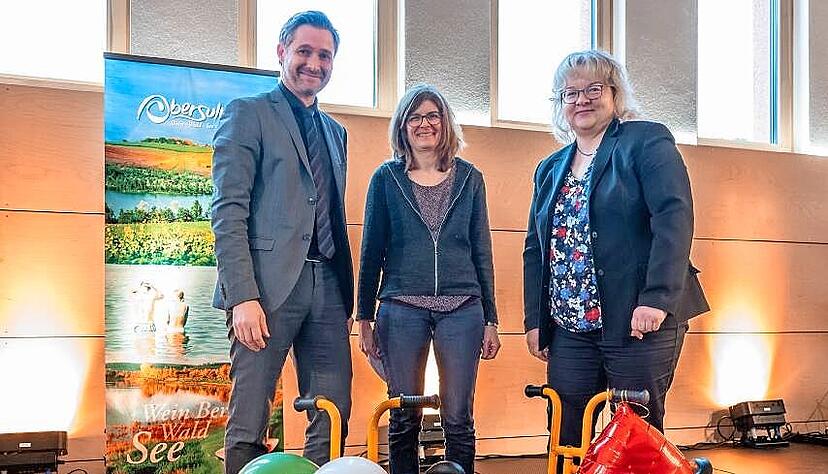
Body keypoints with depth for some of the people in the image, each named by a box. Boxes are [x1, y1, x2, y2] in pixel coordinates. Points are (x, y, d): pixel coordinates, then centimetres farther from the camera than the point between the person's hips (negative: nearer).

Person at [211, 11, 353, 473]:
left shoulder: (336, 132, 22)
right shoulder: (248, 113, 2)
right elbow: (228, 211, -7)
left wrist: (348, 298, 14)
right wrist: (243, 296, -17)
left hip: (327, 286, 6)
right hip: (270, 284, -6)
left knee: (333, 422, 6)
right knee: (249, 425, -2)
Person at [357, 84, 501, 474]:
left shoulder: (469, 178, 10)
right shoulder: (386, 178, 7)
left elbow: (481, 251, 11)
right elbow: (372, 251, 9)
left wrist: (490, 320, 7)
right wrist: (364, 318, 5)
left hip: (462, 308, 1)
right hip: (402, 308, 0)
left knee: (458, 420, 1)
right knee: (404, 420, 3)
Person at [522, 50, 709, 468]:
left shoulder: (647, 142, -1)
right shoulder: (550, 169, 18)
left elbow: (674, 219, -13)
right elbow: (535, 248, 18)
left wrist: (656, 300, -22)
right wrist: (534, 321, 11)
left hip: (639, 323, -5)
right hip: (570, 329, 6)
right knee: (566, 437, 6)